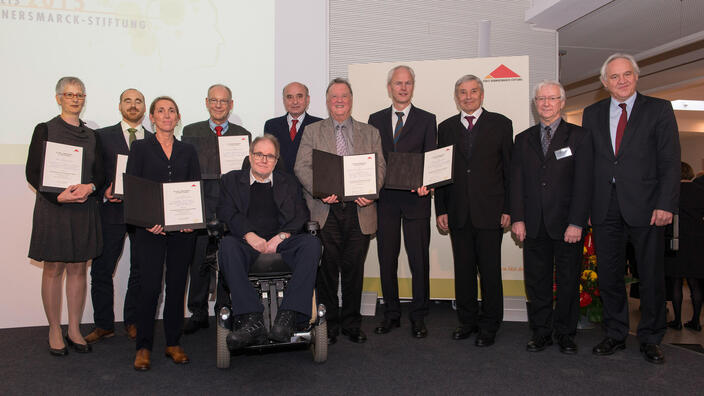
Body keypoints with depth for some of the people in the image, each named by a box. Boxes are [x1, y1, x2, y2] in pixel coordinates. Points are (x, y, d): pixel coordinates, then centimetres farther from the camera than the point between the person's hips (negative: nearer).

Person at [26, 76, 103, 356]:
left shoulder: (91, 135, 11)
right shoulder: (45, 130, 0)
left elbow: (100, 173, 10)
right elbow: (32, 173, -4)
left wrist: (89, 188, -12)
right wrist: (58, 195, -17)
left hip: (84, 209, 3)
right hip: (52, 209, -3)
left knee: (78, 269, 7)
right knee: (53, 270, 4)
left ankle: (74, 330, 18)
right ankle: (55, 332, 15)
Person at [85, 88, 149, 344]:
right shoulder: (102, 136, 9)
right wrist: (105, 191, -12)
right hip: (111, 210, -1)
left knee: (141, 271, 7)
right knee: (101, 270, 2)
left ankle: (133, 322, 22)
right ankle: (104, 325, 17)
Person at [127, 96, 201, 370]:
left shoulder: (187, 151, 14)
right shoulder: (140, 148, 7)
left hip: (183, 228, 3)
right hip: (150, 228, -2)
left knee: (177, 285, 6)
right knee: (150, 286, -6)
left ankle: (173, 343, 17)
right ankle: (144, 347, 8)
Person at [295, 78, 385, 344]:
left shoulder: (370, 133, 16)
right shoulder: (312, 131, 11)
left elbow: (379, 167, 7)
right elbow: (302, 167, 1)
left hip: (359, 210, 1)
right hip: (325, 212, -1)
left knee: (354, 269, 6)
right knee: (326, 270, 3)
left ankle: (351, 323, 21)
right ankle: (329, 325, 17)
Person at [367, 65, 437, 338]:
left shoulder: (427, 120, 6)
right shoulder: (376, 120, 12)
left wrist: (424, 183, -19)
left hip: (415, 199, -2)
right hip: (385, 200, 2)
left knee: (419, 259, 2)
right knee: (386, 259, 8)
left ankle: (418, 316, 16)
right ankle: (391, 313, 22)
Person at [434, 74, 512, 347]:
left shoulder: (500, 124, 4)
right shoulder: (446, 128, 11)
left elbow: (510, 168, 2)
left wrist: (508, 209, -4)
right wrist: (441, 210, 4)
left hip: (490, 212, -2)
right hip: (458, 212, 3)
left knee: (490, 270, 3)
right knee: (463, 269, 10)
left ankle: (489, 326, 17)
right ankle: (467, 321, 24)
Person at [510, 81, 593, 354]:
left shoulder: (579, 136, 4)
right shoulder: (524, 139, 12)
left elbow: (583, 182, -3)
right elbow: (516, 181, 8)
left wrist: (576, 222, -11)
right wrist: (517, 218, -2)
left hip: (567, 224, -2)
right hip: (534, 224, 2)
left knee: (568, 281, 6)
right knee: (536, 280, 6)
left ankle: (565, 333, 21)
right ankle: (541, 332, 19)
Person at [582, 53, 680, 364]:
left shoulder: (659, 109, 3)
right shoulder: (592, 114, 12)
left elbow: (670, 161, -2)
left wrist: (665, 204, -12)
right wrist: (585, 205, 2)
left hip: (644, 206, -2)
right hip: (605, 207, 3)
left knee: (651, 276, 6)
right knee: (609, 276, 9)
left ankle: (650, 339, 22)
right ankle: (615, 335, 24)